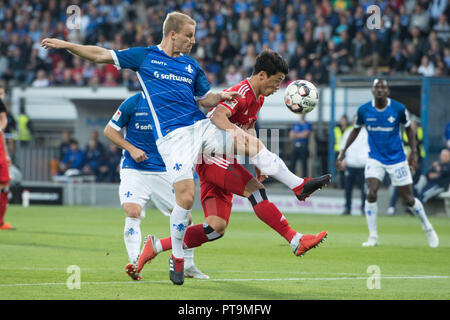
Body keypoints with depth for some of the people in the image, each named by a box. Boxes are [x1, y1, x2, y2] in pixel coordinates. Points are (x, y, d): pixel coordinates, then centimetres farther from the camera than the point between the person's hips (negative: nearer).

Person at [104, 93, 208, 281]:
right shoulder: (134, 103, -8)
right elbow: (109, 130, 0)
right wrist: (131, 149, -13)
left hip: (163, 172, 3)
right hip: (134, 170, -3)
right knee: (132, 212, -25)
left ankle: (188, 266, 20)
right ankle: (134, 263, -25)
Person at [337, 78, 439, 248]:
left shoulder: (398, 108, -11)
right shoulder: (363, 110, -8)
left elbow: (408, 128, 4)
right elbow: (356, 130, 10)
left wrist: (414, 152, 0)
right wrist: (344, 150, 9)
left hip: (397, 159, -1)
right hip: (375, 159, 1)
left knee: (408, 199, 3)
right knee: (371, 194, -19)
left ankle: (427, 226, 30)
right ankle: (373, 237, -8)